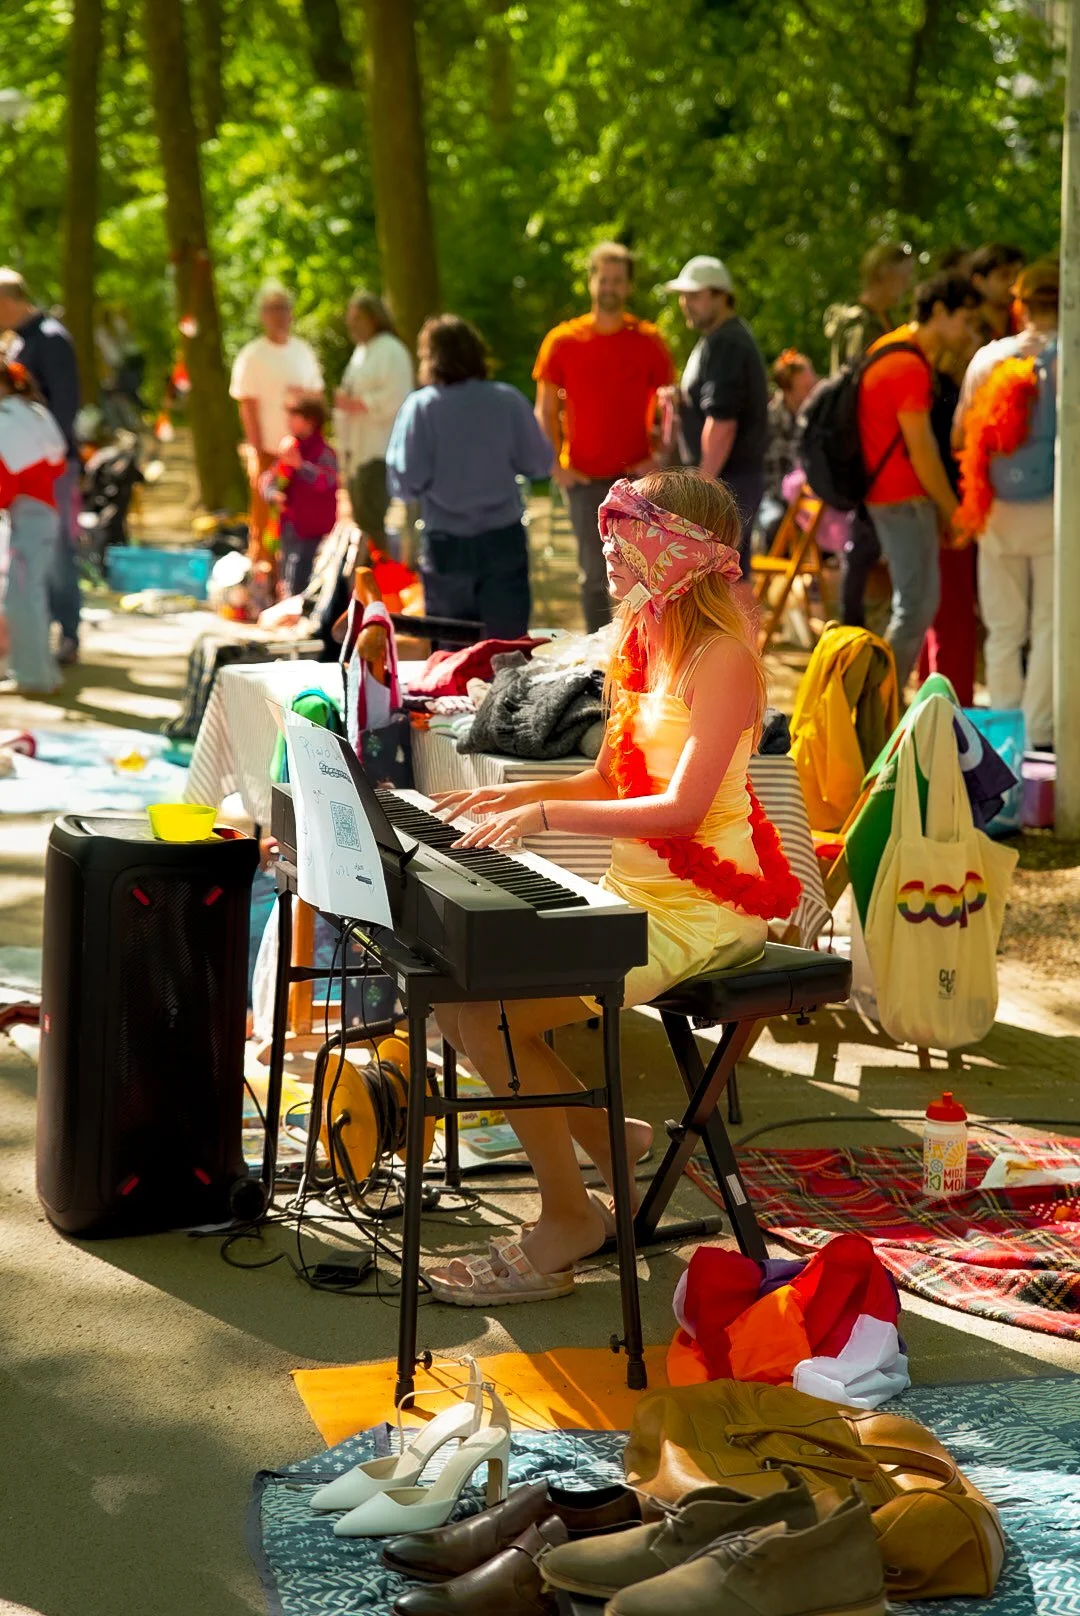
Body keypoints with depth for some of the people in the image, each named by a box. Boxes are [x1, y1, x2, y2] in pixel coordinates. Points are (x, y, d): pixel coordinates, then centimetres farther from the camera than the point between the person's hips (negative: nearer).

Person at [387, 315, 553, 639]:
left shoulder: (420, 407, -8)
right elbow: (539, 463, 2)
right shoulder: (509, 400, -3)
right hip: (503, 539, 1)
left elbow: (405, 483, -11)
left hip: (447, 545, -1)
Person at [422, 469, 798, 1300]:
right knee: (454, 985, -1)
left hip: (703, 911, -9)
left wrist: (547, 812, -26)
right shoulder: (642, 641, 13)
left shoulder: (722, 657, -16)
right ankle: (604, 1138, 14)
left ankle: (568, 1221, -4)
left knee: (490, 1012, -20)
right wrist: (516, 793, 0)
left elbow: (683, 806, -25)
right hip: (636, 891, 9)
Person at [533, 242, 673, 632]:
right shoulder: (562, 341, 2)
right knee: (593, 574, 6)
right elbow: (545, 411, 7)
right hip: (584, 479, 0)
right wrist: (555, 465, -3)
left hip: (637, 478, 0)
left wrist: (659, 458, -4)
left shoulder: (648, 341, 3)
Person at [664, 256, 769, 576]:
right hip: (742, 475, 11)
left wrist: (703, 484, -22)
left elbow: (722, 421, -24)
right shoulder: (734, 337, 17)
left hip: (724, 478, -11)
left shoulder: (724, 344, -17)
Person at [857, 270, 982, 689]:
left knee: (920, 602, 15)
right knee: (917, 606, -6)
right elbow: (922, 453, -18)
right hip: (904, 499, -10)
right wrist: (953, 512, -9)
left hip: (889, 494, 10)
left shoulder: (895, 346, 13)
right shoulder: (910, 367, -19)